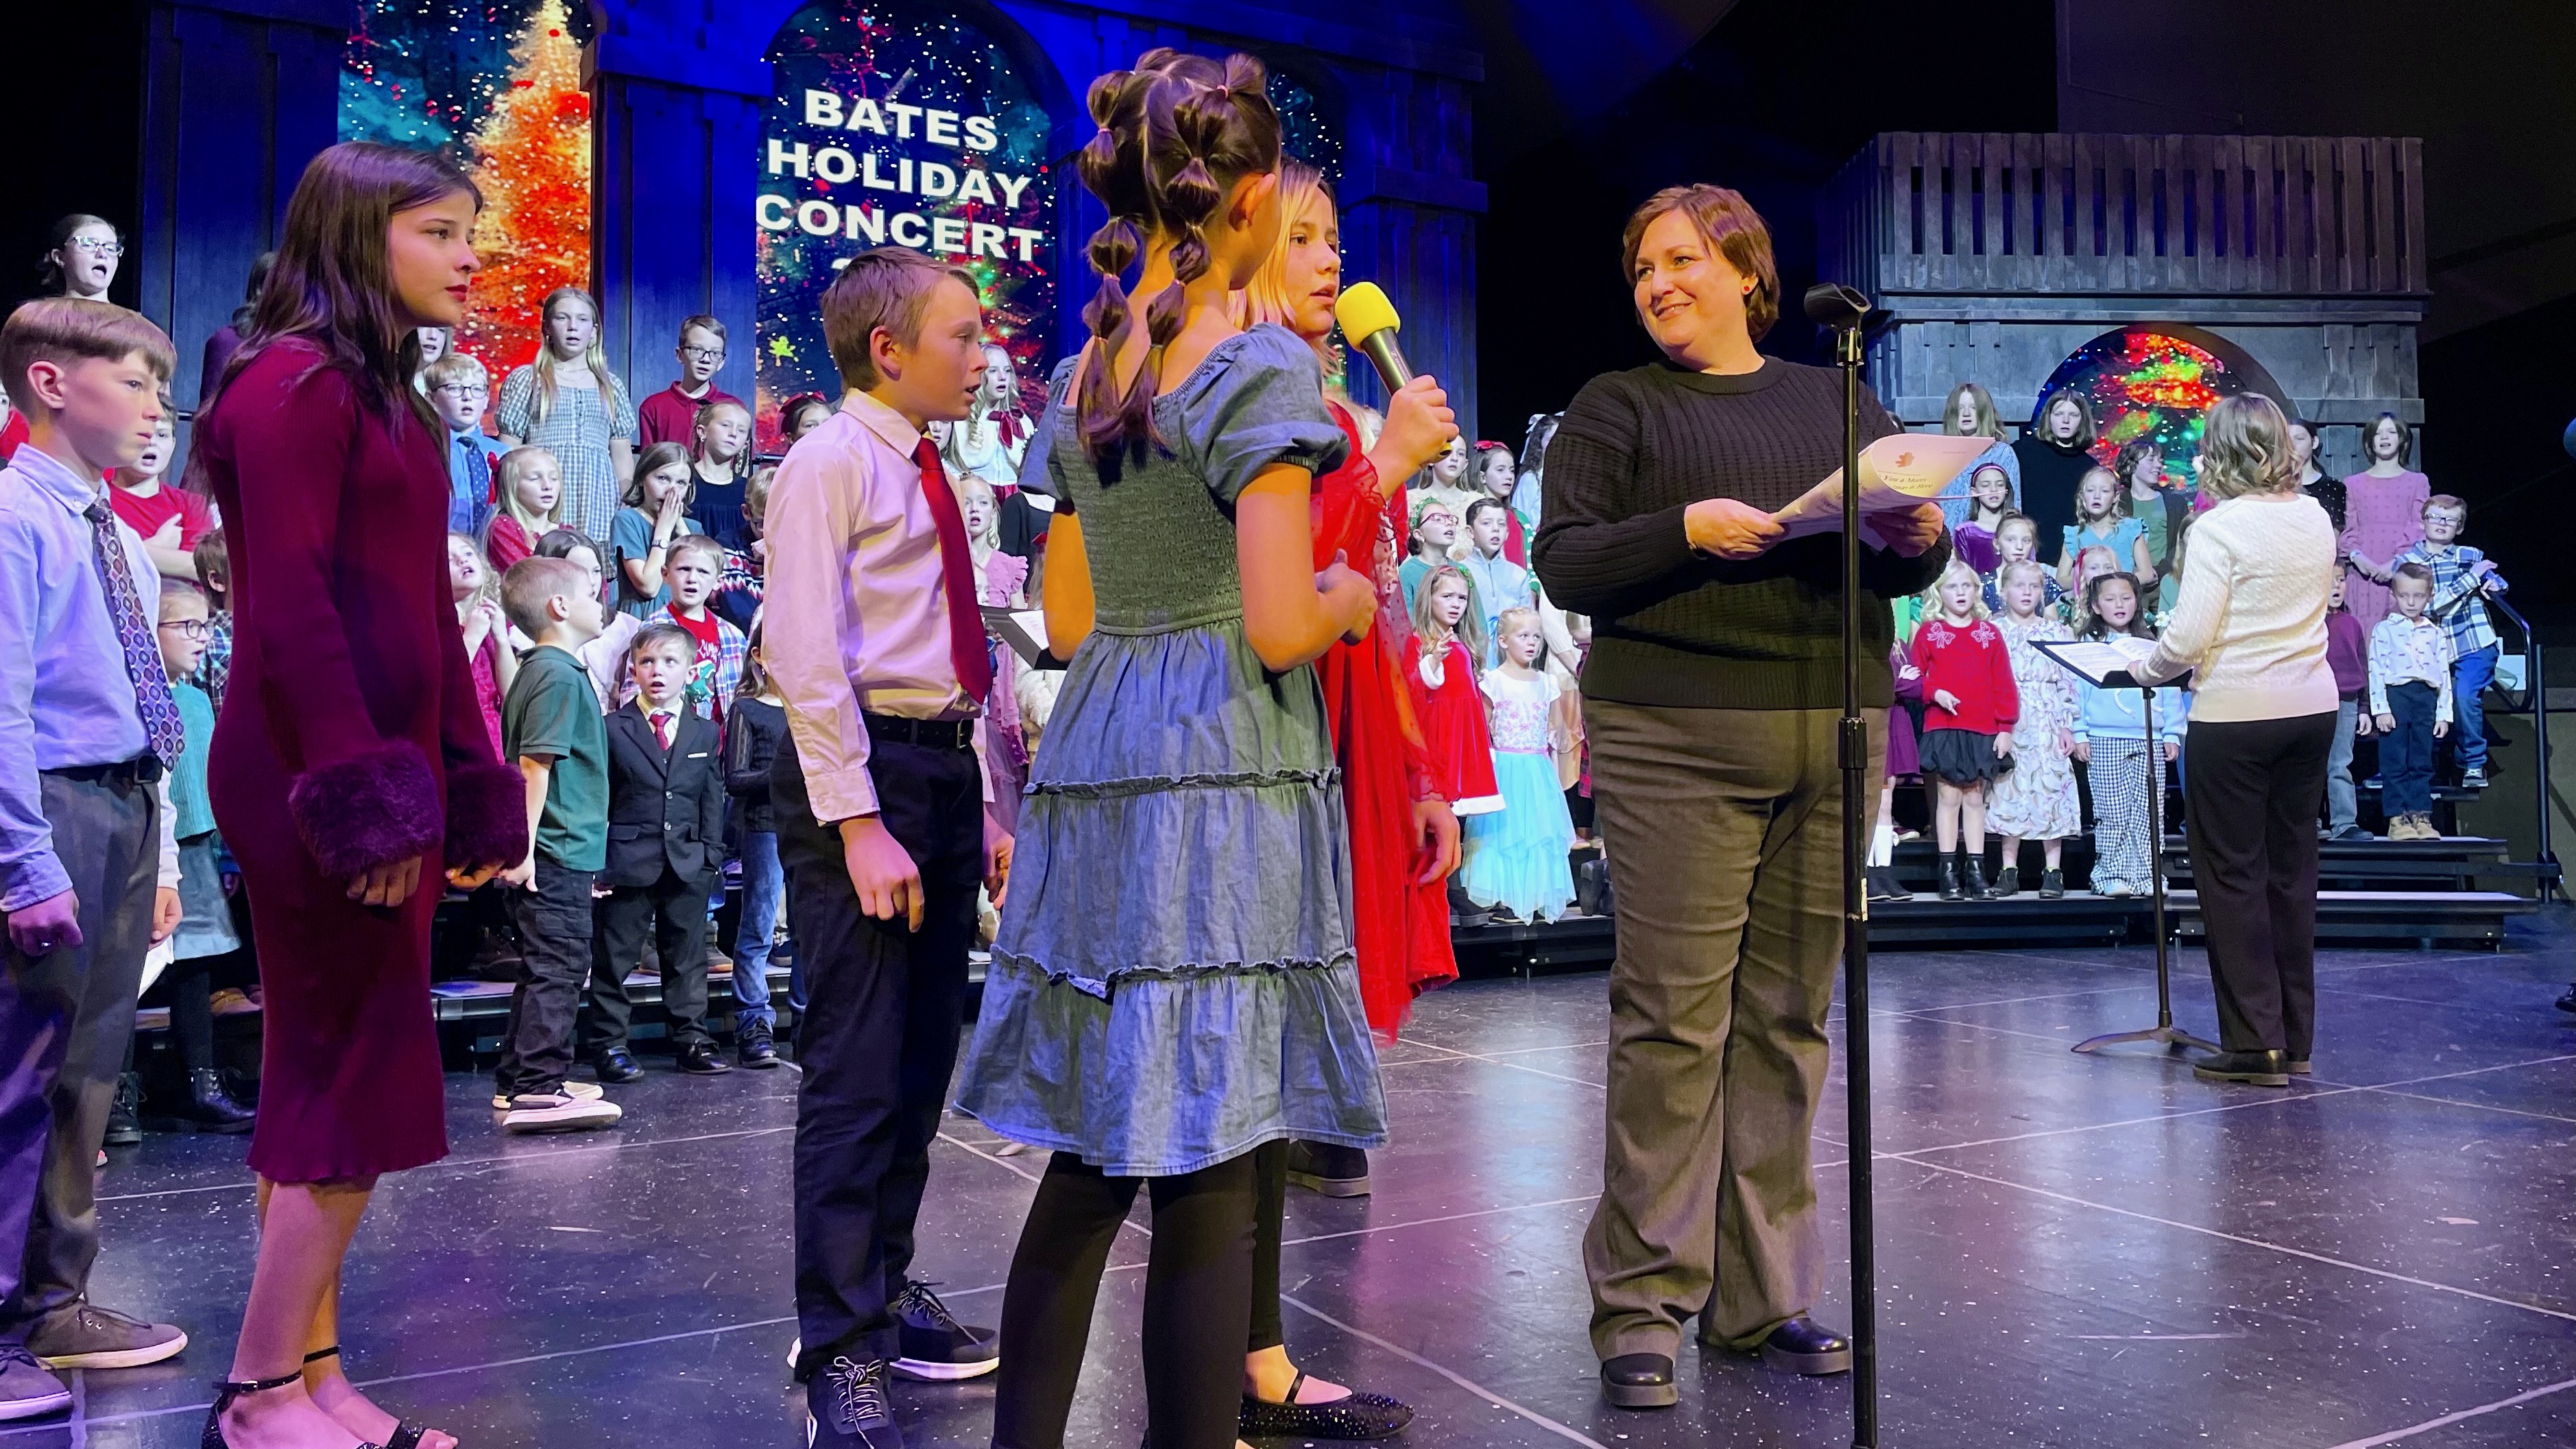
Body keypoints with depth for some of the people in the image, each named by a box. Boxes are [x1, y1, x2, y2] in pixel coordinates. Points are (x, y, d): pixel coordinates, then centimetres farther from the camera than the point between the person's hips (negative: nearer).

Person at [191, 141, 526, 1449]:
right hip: (313, 781, -9)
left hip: (382, 776, 10)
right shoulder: (296, 381, -9)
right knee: (351, 1087, -4)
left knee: (334, 1083, 12)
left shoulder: (386, 398, 19)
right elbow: (287, 606, -18)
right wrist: (362, 792, -21)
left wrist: (469, 787, 16)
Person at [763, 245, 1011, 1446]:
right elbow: (806, 655, -16)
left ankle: (884, 1292, 29)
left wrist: (982, 807, 17)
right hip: (859, 769, -9)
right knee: (857, 1070, -6)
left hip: (942, 766, 9)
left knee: (923, 1060, 14)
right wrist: (859, 824, -21)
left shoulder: (928, 477, 18)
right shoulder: (830, 461, -7)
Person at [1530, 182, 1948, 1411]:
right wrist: (1685, 531, -16)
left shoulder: (1841, 402, 20)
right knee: (1673, 1019, -6)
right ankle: (1642, 1306, 3)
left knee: (1788, 1020, 6)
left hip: (1833, 734, 4)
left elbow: (1907, 568, 18)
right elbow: (1563, 564, -1)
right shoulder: (1616, 408, 9)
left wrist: (1918, 540, -5)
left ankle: (1764, 1296, 17)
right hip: (1674, 742, -3)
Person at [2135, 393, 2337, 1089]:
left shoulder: (2219, 528, -14)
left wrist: (2145, 671, -3)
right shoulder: (2316, 519, 7)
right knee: (2292, 868, 13)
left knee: (2232, 875, 2)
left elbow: (2189, 637, -20)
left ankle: (2255, 1043, 5)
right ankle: (2295, 1037, 21)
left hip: (2236, 717, -7)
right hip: (2312, 709, 7)